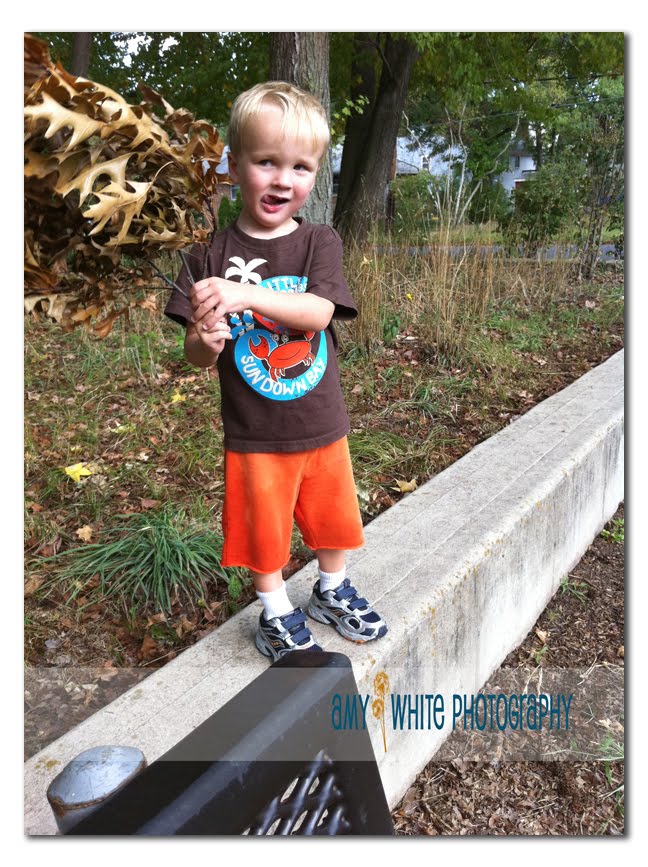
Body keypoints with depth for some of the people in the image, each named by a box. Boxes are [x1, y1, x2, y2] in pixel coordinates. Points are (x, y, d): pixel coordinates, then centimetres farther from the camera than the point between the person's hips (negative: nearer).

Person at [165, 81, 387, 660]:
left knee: (331, 517, 18)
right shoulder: (211, 258, -7)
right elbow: (196, 355, -5)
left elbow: (318, 312, -22)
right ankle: (276, 612, 37)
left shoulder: (320, 243, -5)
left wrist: (247, 294, -36)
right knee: (262, 527, 12)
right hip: (253, 434, -1)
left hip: (322, 425, 2)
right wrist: (205, 341, -28)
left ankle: (333, 592, 45)